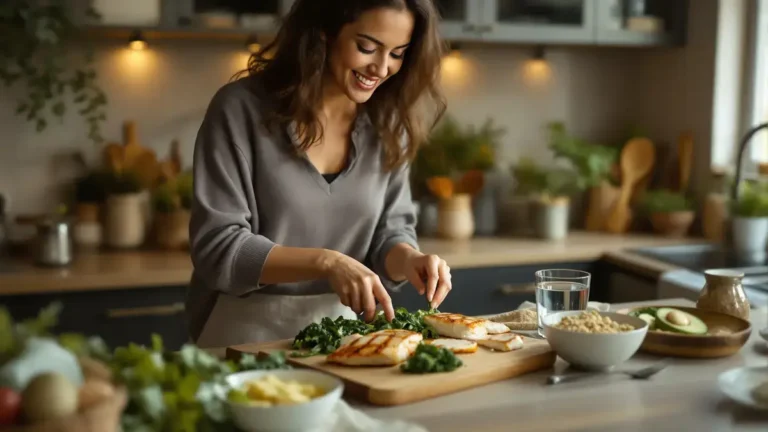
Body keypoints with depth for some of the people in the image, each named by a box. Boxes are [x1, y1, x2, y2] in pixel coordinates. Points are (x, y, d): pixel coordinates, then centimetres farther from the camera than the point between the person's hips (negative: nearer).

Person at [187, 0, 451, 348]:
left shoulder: (386, 122, 2)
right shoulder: (242, 108, -12)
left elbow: (389, 232, 8)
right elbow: (217, 248, -15)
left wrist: (408, 259, -15)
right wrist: (325, 262, -26)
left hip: (339, 334, 4)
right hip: (247, 334, -4)